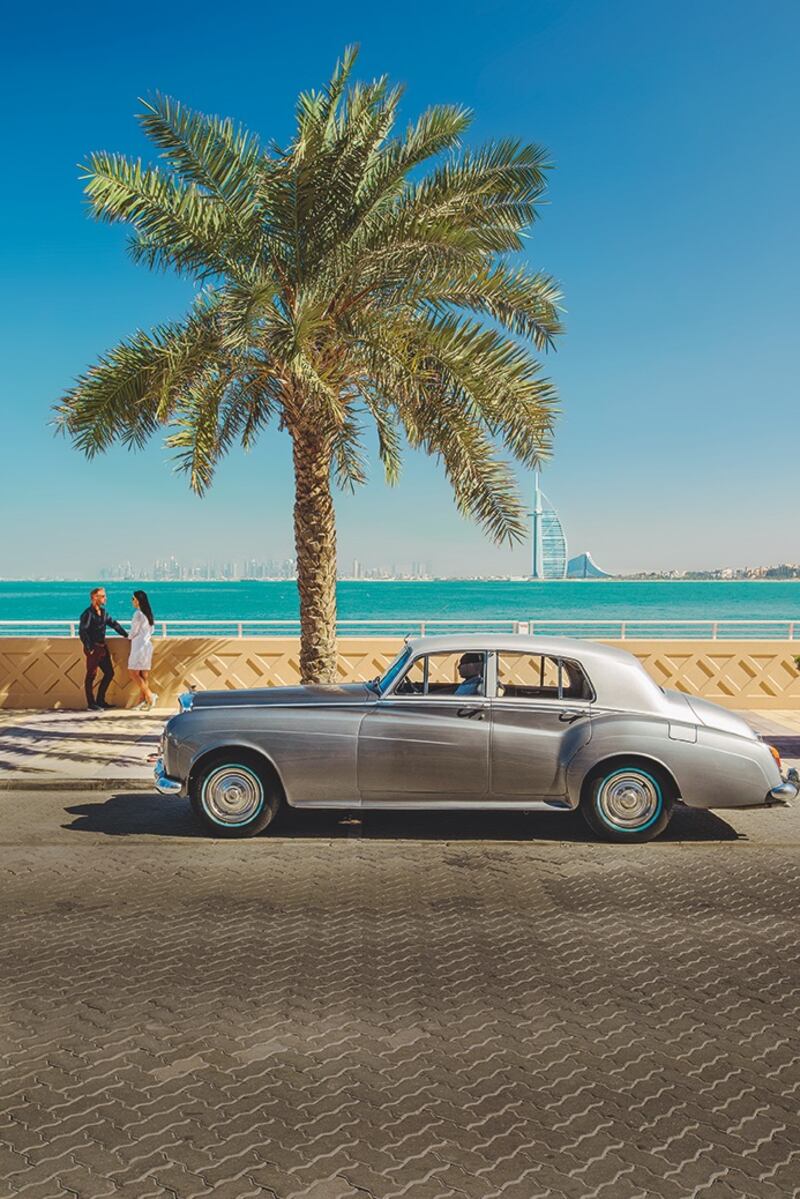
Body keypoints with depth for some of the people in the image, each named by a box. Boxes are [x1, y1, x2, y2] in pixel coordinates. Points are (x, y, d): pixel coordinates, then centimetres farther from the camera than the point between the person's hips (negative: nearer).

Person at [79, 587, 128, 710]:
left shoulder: (103, 611, 12)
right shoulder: (88, 614, -14)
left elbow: (113, 623, 24)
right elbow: (82, 632, -20)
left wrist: (125, 634, 20)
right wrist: (89, 648, -21)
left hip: (102, 647, 8)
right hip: (93, 649, -8)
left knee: (109, 673, 9)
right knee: (91, 675, -1)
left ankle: (100, 700, 19)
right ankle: (91, 704, 5)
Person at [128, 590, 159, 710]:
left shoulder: (138, 614, -15)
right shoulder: (148, 614, 11)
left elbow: (133, 631, -9)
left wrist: (130, 637, 11)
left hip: (139, 645, -9)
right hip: (147, 645, 9)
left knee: (134, 673, -4)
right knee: (144, 675, 8)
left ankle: (150, 695, -11)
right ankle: (143, 700, 7)